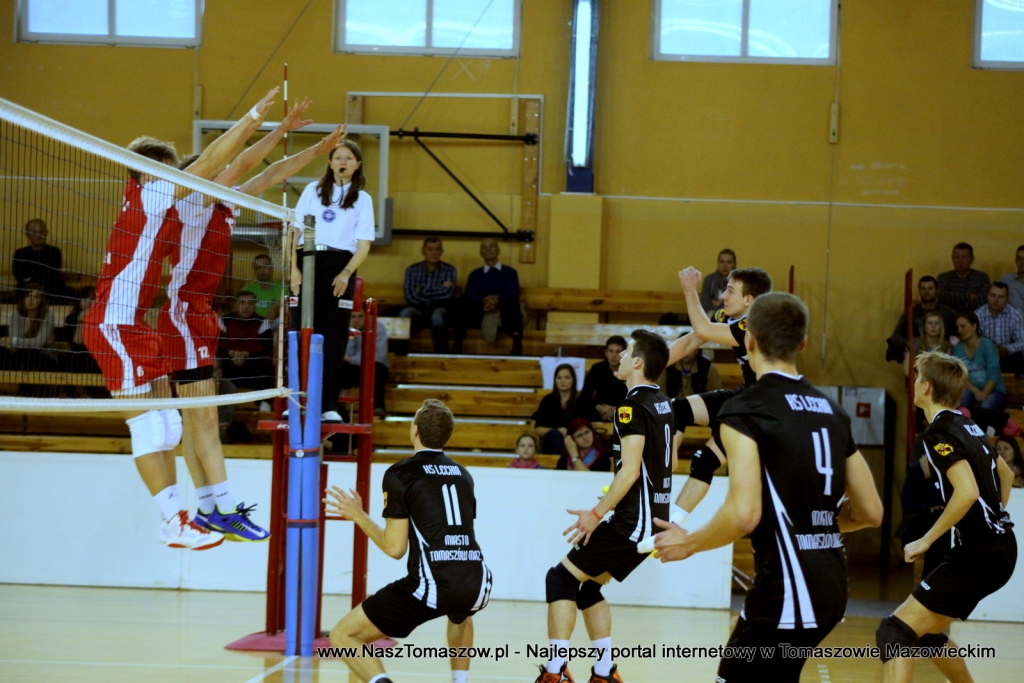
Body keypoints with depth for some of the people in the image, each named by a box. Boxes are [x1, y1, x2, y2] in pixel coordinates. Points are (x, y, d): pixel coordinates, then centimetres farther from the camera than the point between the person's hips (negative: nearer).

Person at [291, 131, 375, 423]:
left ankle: (329, 405, 1)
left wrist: (346, 273, -13)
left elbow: (364, 244, 2)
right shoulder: (313, 190, 12)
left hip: (340, 268, -1)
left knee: (334, 338, -2)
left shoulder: (363, 199, 9)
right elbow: (295, 230, 8)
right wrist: (294, 268, -5)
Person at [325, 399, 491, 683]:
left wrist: (359, 516, 14)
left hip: (432, 585, -6)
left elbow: (395, 548, -1)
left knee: (342, 636, 6)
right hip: (476, 584, 6)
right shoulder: (462, 474, 17)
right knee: (460, 616, 44)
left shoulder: (400, 473, 1)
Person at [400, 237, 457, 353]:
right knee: (404, 314, -34)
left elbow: (448, 293, -11)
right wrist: (438, 290, -5)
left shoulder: (449, 269, 6)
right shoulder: (412, 270, 7)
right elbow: (410, 297, -6)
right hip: (418, 309, 1)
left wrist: (421, 292, -4)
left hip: (440, 308, -1)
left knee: (437, 317, -37)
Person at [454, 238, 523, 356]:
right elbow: (469, 294, 3)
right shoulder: (475, 274, 22)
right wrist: (484, 300, -22)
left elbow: (513, 293, -1)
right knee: (463, 302, -28)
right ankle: (458, 343, -35)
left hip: (504, 315, -1)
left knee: (512, 302, -35)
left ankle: (517, 342, -46)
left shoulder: (510, 272, 18)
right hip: (480, 314, 1)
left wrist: (498, 300, -25)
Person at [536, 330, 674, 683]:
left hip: (633, 521, -9)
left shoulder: (632, 405, -15)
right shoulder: (663, 404, 12)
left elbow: (630, 469, -22)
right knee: (586, 586, 19)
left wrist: (598, 513, -19)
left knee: (561, 578, -5)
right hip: (654, 519, 9)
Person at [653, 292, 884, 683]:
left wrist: (688, 544, -3)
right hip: (831, 581, 8)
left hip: (788, 587, -8)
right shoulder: (832, 412, 11)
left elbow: (744, 515, -20)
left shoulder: (744, 410, -10)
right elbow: (870, 512, 13)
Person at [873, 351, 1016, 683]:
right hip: (1000, 547, 9)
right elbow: (1005, 474, 30)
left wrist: (927, 540, -18)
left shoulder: (939, 431, -13)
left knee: (894, 632, -13)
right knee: (927, 632, 23)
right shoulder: (969, 427, 14)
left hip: (979, 553, -9)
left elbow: (967, 492, -25)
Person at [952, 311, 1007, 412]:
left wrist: (984, 394, -26)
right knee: (963, 396, -33)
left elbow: (993, 374, -12)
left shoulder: (987, 345, -6)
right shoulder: (958, 349, 5)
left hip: (993, 390, -3)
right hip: (971, 390, 3)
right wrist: (976, 391, -20)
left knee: (985, 407, -36)